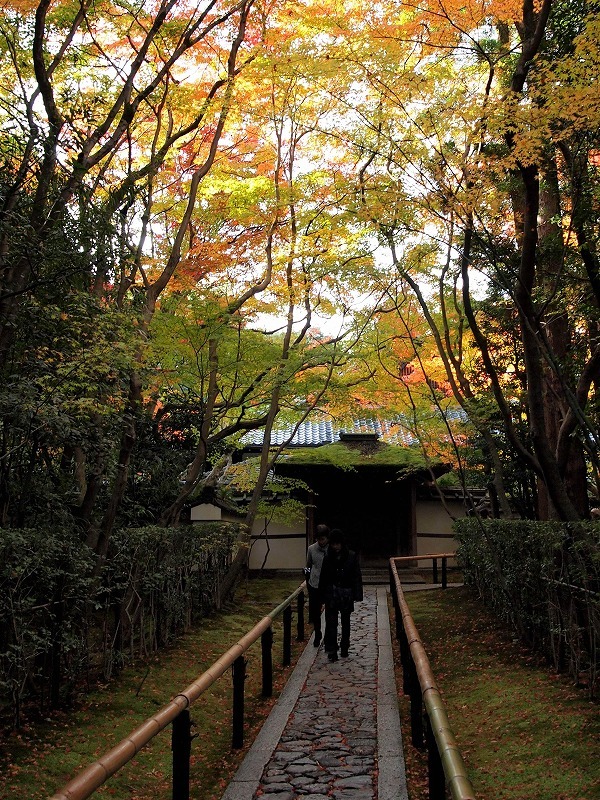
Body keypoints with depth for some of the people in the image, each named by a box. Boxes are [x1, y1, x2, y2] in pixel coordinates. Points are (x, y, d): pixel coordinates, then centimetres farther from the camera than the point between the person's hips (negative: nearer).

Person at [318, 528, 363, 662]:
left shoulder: (352, 556, -6)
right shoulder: (328, 557, -1)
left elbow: (357, 576, -5)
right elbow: (323, 577, 4)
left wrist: (357, 595, -10)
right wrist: (322, 594, 3)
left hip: (347, 594, 0)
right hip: (331, 593, 0)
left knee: (346, 622, 13)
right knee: (331, 622, -8)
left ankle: (344, 648, 27)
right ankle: (331, 650, -5)